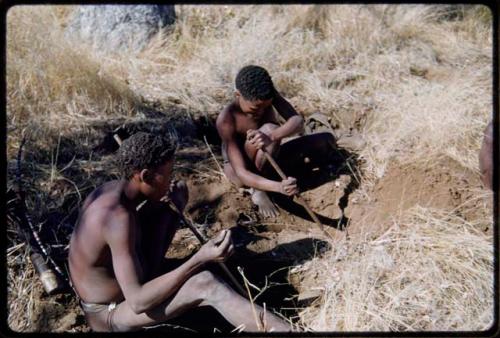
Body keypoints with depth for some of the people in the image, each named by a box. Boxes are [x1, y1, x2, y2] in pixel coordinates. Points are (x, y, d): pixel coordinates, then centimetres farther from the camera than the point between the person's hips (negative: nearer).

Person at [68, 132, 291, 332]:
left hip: (117, 282, 9)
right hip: (108, 314, -9)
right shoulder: (119, 217, -34)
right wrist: (200, 259, -40)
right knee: (203, 284, -36)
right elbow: (137, 303, -36)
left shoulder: (111, 189, -6)